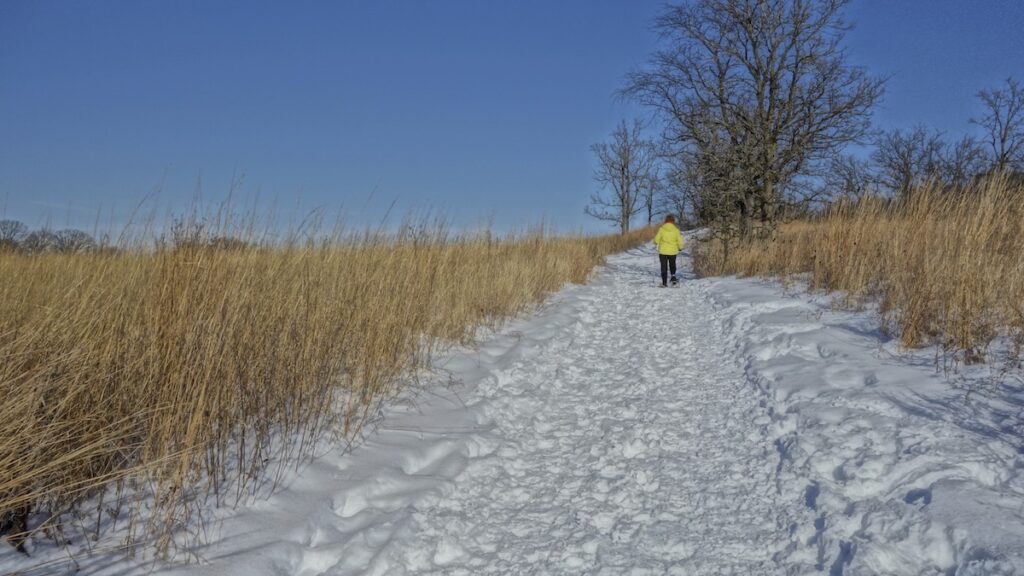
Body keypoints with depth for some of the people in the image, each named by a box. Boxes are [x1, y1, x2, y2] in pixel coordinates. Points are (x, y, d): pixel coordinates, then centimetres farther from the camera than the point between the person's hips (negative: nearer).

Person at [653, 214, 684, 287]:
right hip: (673, 251, 1)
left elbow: (657, 239, -5)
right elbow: (679, 241, -3)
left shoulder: (661, 229, -10)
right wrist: (680, 248, 17)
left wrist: (656, 243, 18)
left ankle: (664, 282, 5)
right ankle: (673, 277, 1)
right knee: (672, 265, 21)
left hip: (663, 251, -1)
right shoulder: (676, 230, -7)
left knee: (664, 267, 7)